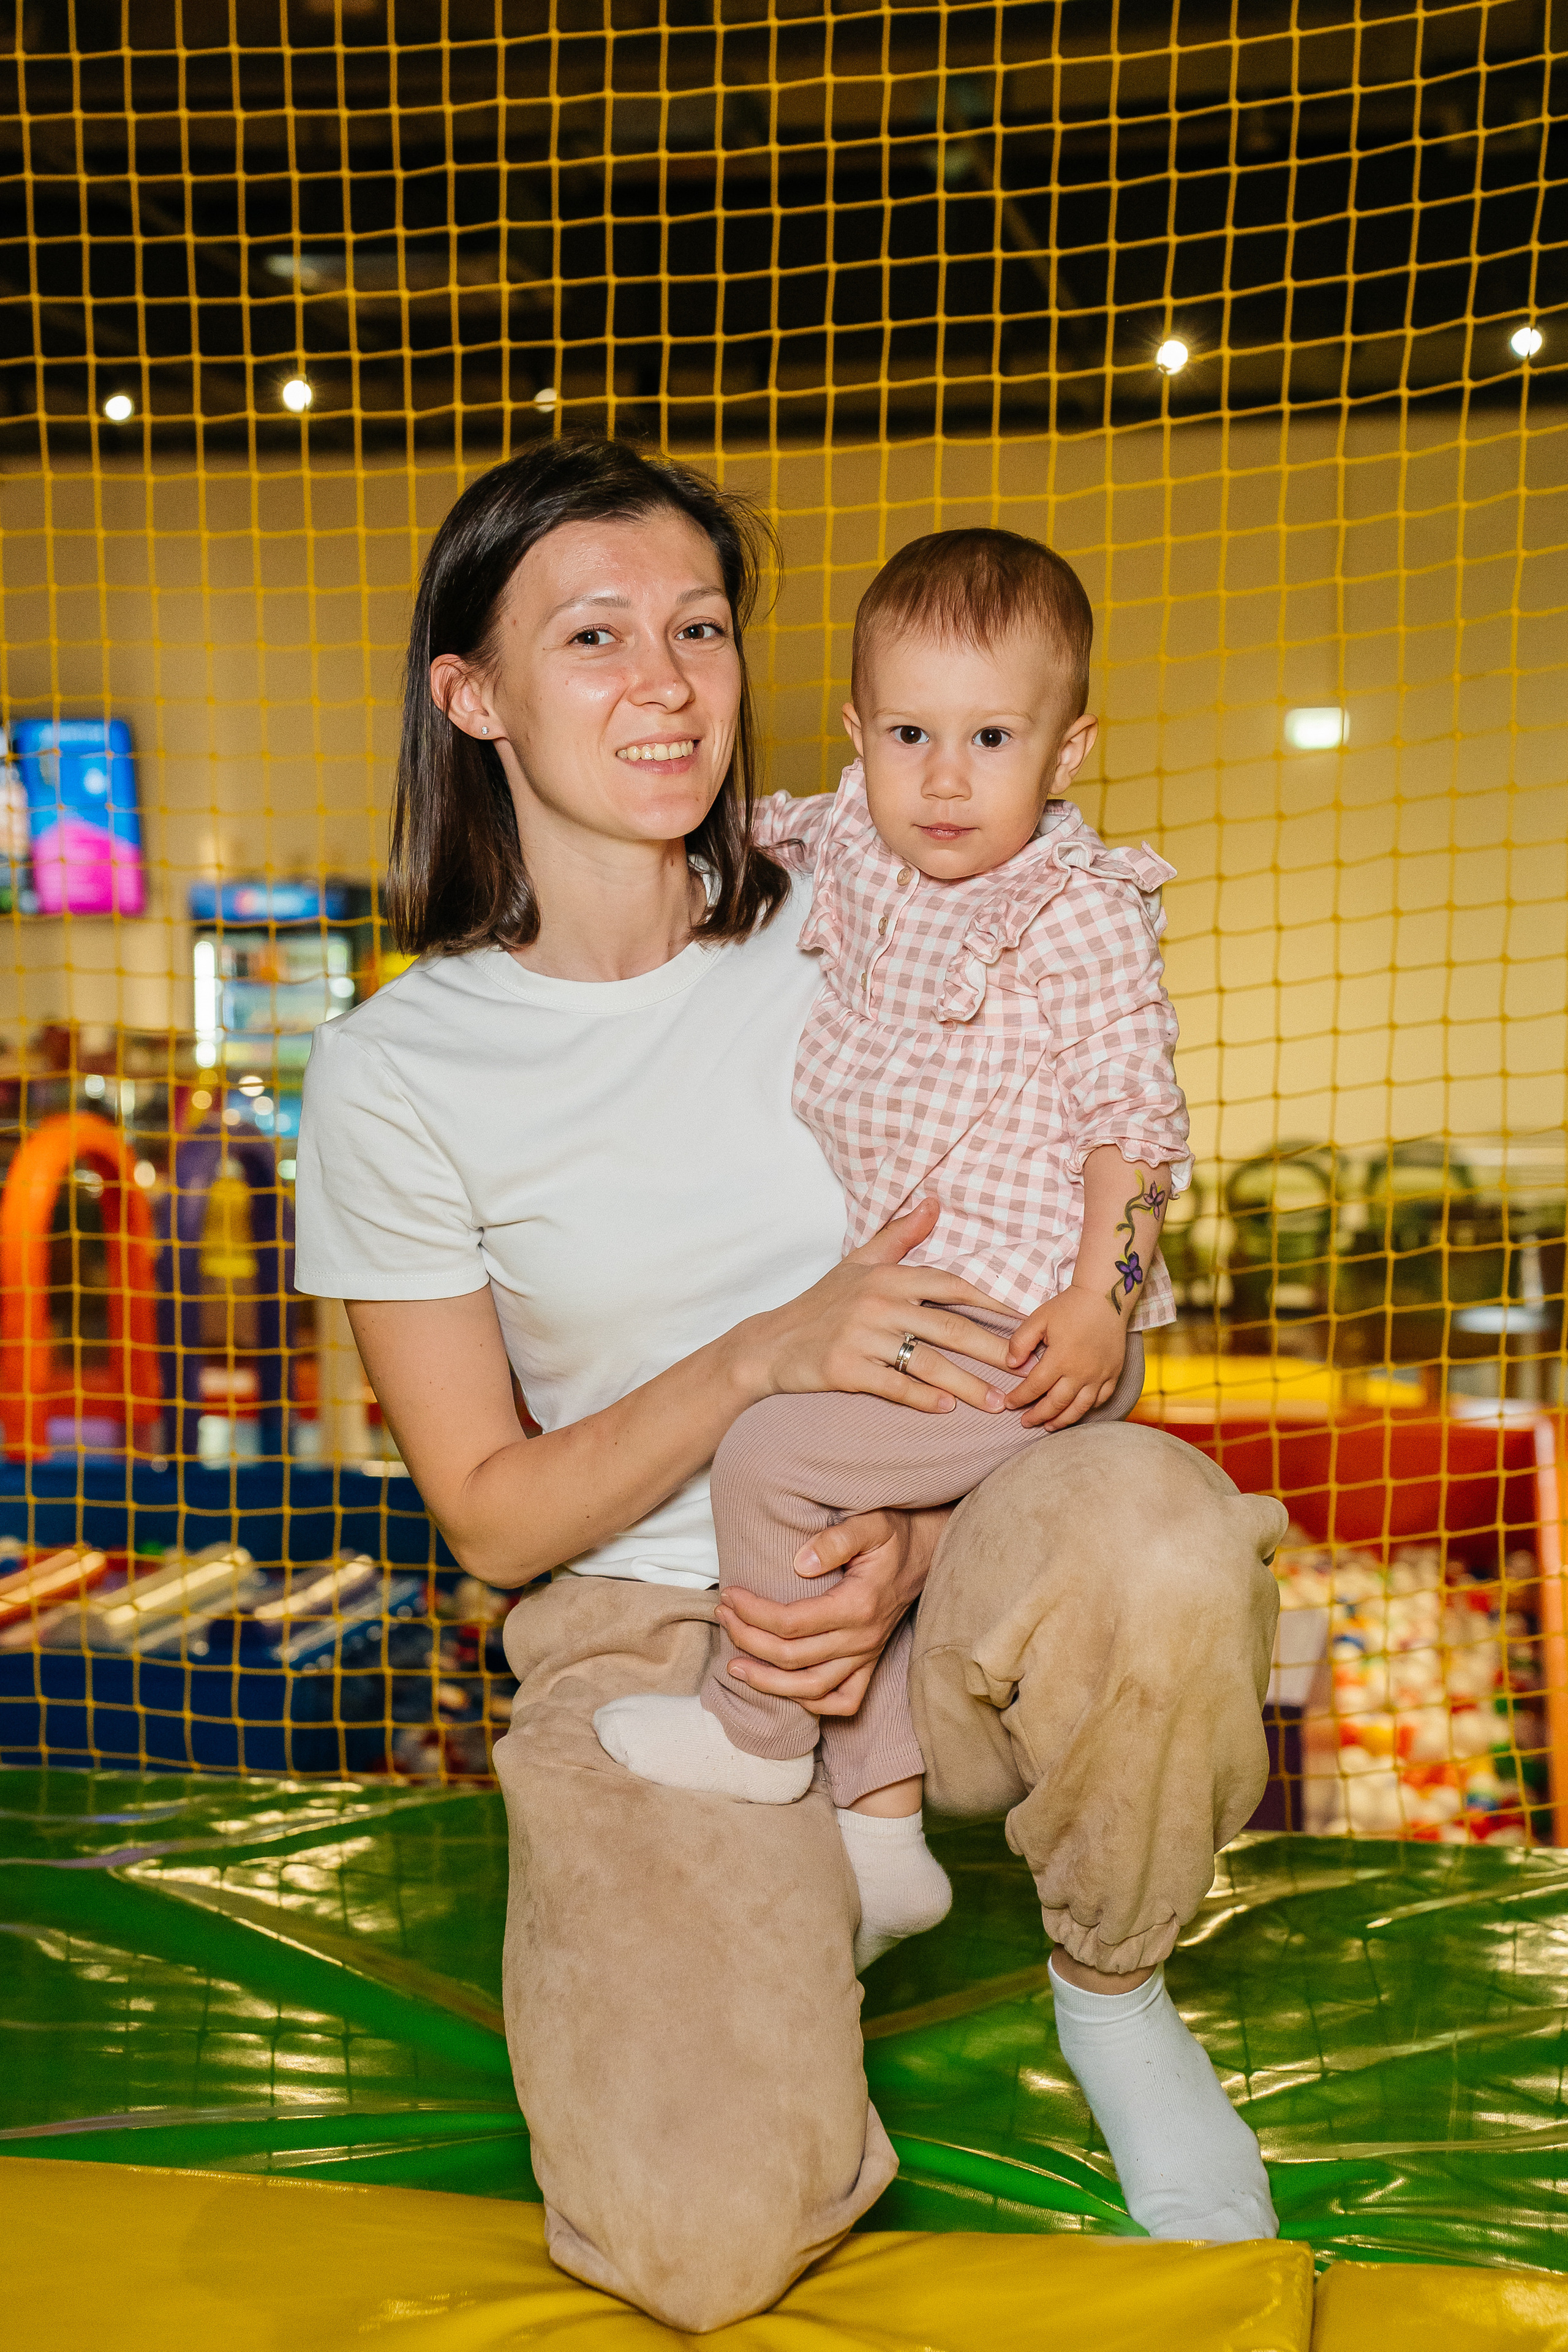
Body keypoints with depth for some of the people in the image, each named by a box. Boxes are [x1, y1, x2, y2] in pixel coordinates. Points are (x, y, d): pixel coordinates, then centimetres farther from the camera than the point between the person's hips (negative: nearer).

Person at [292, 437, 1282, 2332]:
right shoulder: (397, 1073, -7)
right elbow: (491, 1512, -4)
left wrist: (912, 1528, -15)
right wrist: (775, 1353, -20)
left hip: (928, 1588, 2)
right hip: (643, 1638, -1)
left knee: (1157, 1530, -35)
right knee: (707, 2234, -24)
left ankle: (1111, 1988, -3)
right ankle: (814, 1904, 12)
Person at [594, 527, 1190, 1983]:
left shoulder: (1078, 915, -16)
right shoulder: (848, 848, 4)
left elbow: (1135, 1112, -15)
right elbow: (759, 829, 28)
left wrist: (1101, 1297, -22)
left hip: (1031, 1332, -8)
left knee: (773, 1458, -14)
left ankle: (753, 1732, 8)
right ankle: (881, 1824, 32)